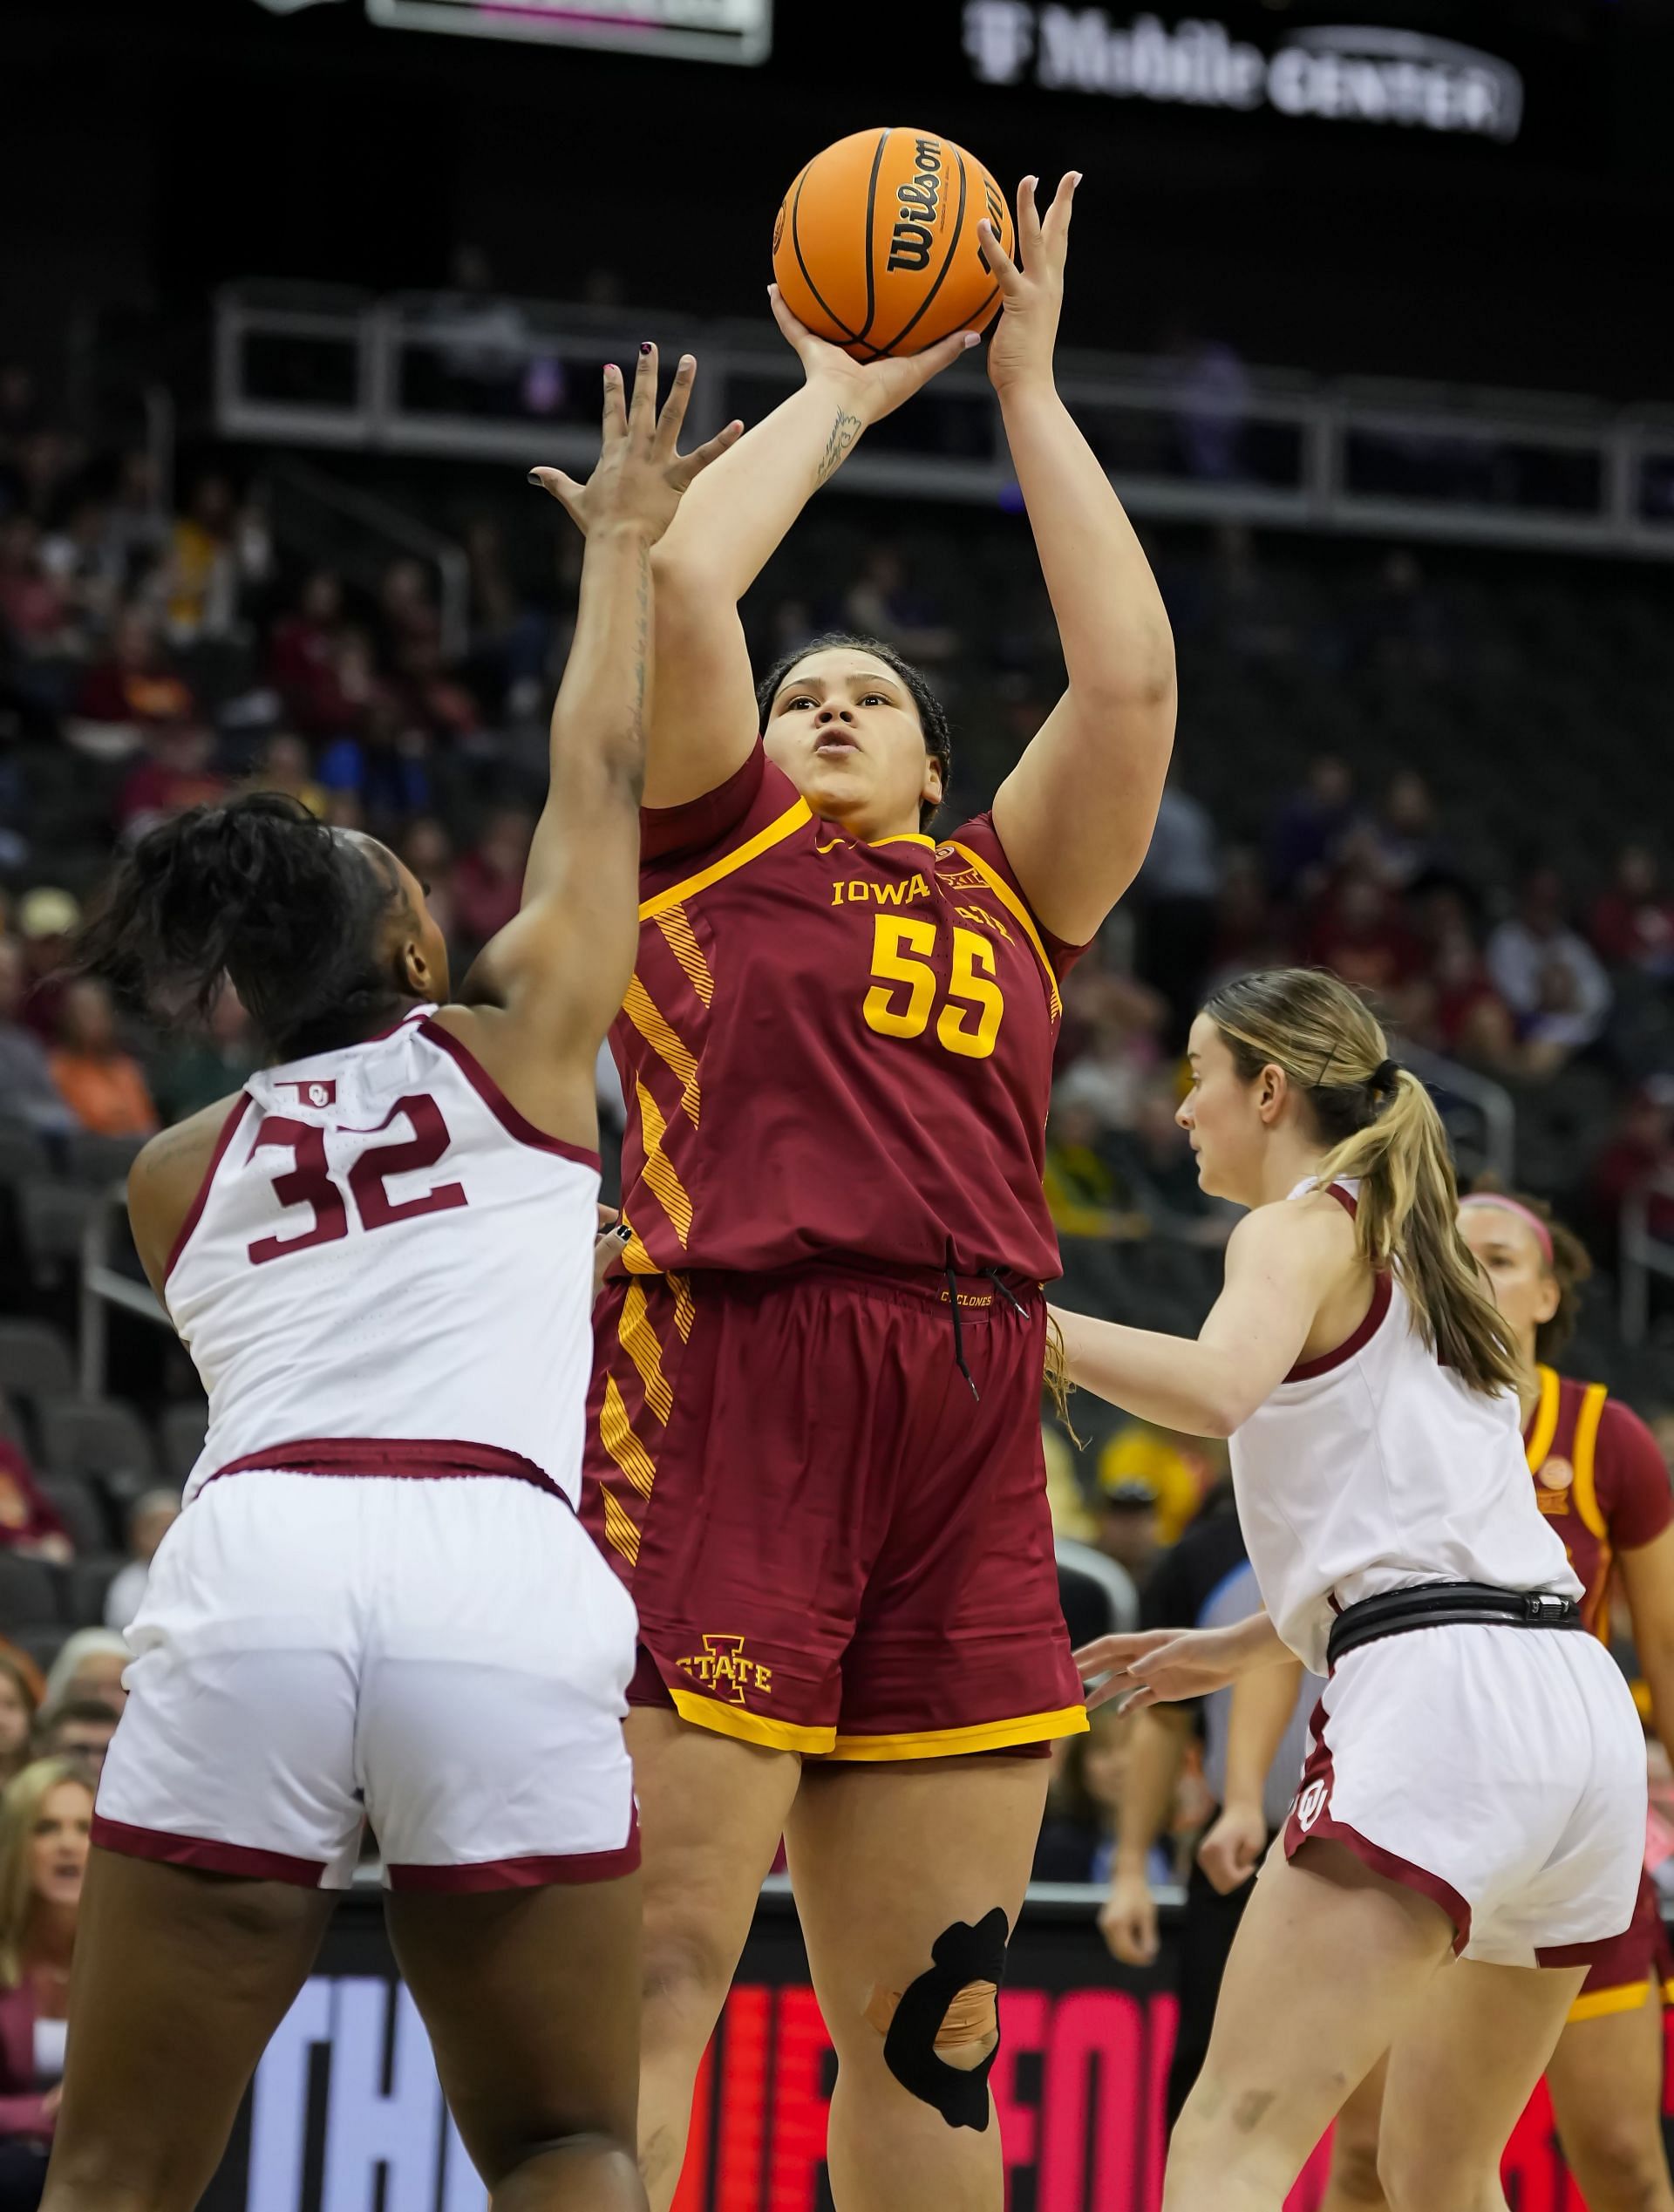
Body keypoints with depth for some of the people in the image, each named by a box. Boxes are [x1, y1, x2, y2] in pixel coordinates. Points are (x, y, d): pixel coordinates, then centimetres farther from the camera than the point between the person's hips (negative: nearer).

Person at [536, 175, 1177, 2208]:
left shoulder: (1013, 894, 24)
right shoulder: (710, 837, 16)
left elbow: (1129, 675, 15)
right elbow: (677, 586, 4)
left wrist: (1029, 390, 22)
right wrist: (837, 393, 18)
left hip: (963, 1431, 4)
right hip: (727, 1387, -4)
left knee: (928, 2024, 5)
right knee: (654, 1967, -12)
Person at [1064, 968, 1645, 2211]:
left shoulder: (1306, 1228, 2)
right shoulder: (1411, 1250, 27)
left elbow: (1220, 1387, -20)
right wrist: (1234, 1650, 36)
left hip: (1441, 1701, -9)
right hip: (1577, 1702, 9)